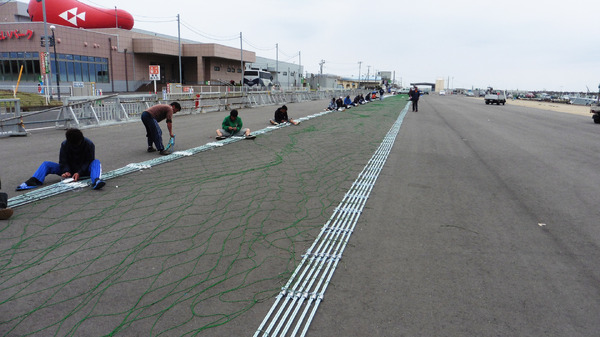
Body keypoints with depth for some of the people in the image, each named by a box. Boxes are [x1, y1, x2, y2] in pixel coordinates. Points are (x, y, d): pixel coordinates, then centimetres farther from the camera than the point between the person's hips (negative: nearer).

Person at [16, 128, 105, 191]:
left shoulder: (89, 144, -15)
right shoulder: (64, 144, -6)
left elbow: (88, 161, -15)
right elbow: (63, 161, -6)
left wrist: (79, 173, -30)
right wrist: (66, 171, -28)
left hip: (83, 171, -3)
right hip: (69, 170, 4)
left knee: (96, 162, -33)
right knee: (46, 164, -11)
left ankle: (96, 181, -60)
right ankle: (34, 181, -33)